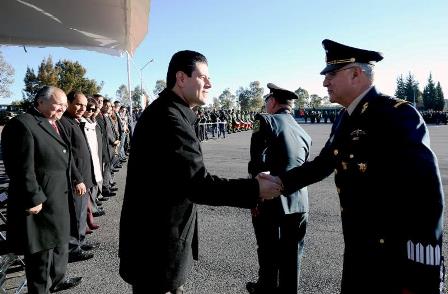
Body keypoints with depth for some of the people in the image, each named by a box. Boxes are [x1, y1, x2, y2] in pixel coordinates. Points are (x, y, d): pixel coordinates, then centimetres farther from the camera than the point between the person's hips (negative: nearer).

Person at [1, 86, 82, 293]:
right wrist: (33, 199, -22)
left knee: (59, 241, 24)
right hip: (40, 202, -9)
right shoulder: (22, 124, -18)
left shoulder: (55, 124, 11)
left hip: (58, 197, 10)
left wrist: (74, 182, 14)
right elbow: (22, 168, -22)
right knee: (41, 250, 8)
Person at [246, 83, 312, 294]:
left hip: (271, 200, -5)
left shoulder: (266, 120, -10)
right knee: (292, 255, 18)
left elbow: (258, 162, -18)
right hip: (300, 202, 5)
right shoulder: (303, 133, 9)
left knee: (269, 253, 15)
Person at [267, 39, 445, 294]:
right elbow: (324, 163, 15)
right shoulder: (344, 120, 6)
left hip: (394, 257, -7)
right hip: (357, 248, 8)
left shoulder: (398, 114, -19)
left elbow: (425, 193, -23)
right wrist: (280, 182, 6)